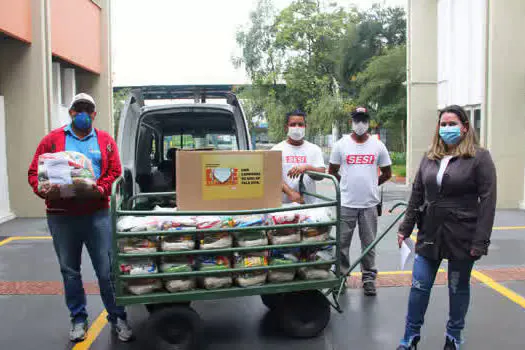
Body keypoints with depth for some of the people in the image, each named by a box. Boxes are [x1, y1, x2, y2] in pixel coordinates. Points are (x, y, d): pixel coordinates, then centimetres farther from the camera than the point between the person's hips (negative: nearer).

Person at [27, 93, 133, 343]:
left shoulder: (105, 140, 9)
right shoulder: (52, 139, 9)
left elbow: (116, 173, 2)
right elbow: (34, 172, 5)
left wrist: (101, 189, -17)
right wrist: (44, 191, -14)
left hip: (97, 214, -1)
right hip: (60, 216, 1)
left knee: (107, 270, 0)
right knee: (70, 271, 12)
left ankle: (117, 318, 15)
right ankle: (78, 319, 27)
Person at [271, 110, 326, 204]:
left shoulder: (314, 149, 10)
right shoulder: (277, 149, 4)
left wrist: (307, 168, -23)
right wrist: (290, 193, -23)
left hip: (309, 203, 2)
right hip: (284, 204, -2)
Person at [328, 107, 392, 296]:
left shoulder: (378, 145, 5)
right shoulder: (341, 144, 1)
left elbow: (387, 173, 13)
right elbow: (332, 171, 9)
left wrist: (371, 185, 12)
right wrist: (348, 184, 9)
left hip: (369, 203, 1)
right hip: (346, 203, -1)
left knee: (369, 243, 8)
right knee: (342, 242, 6)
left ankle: (368, 277, 20)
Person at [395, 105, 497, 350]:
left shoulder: (479, 158, -7)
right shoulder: (430, 158, 9)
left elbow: (487, 201, -11)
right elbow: (417, 195, 12)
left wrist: (480, 241, -16)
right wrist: (405, 228, 10)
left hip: (462, 236, -4)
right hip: (430, 234, 4)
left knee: (458, 289, 12)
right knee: (419, 286, 6)